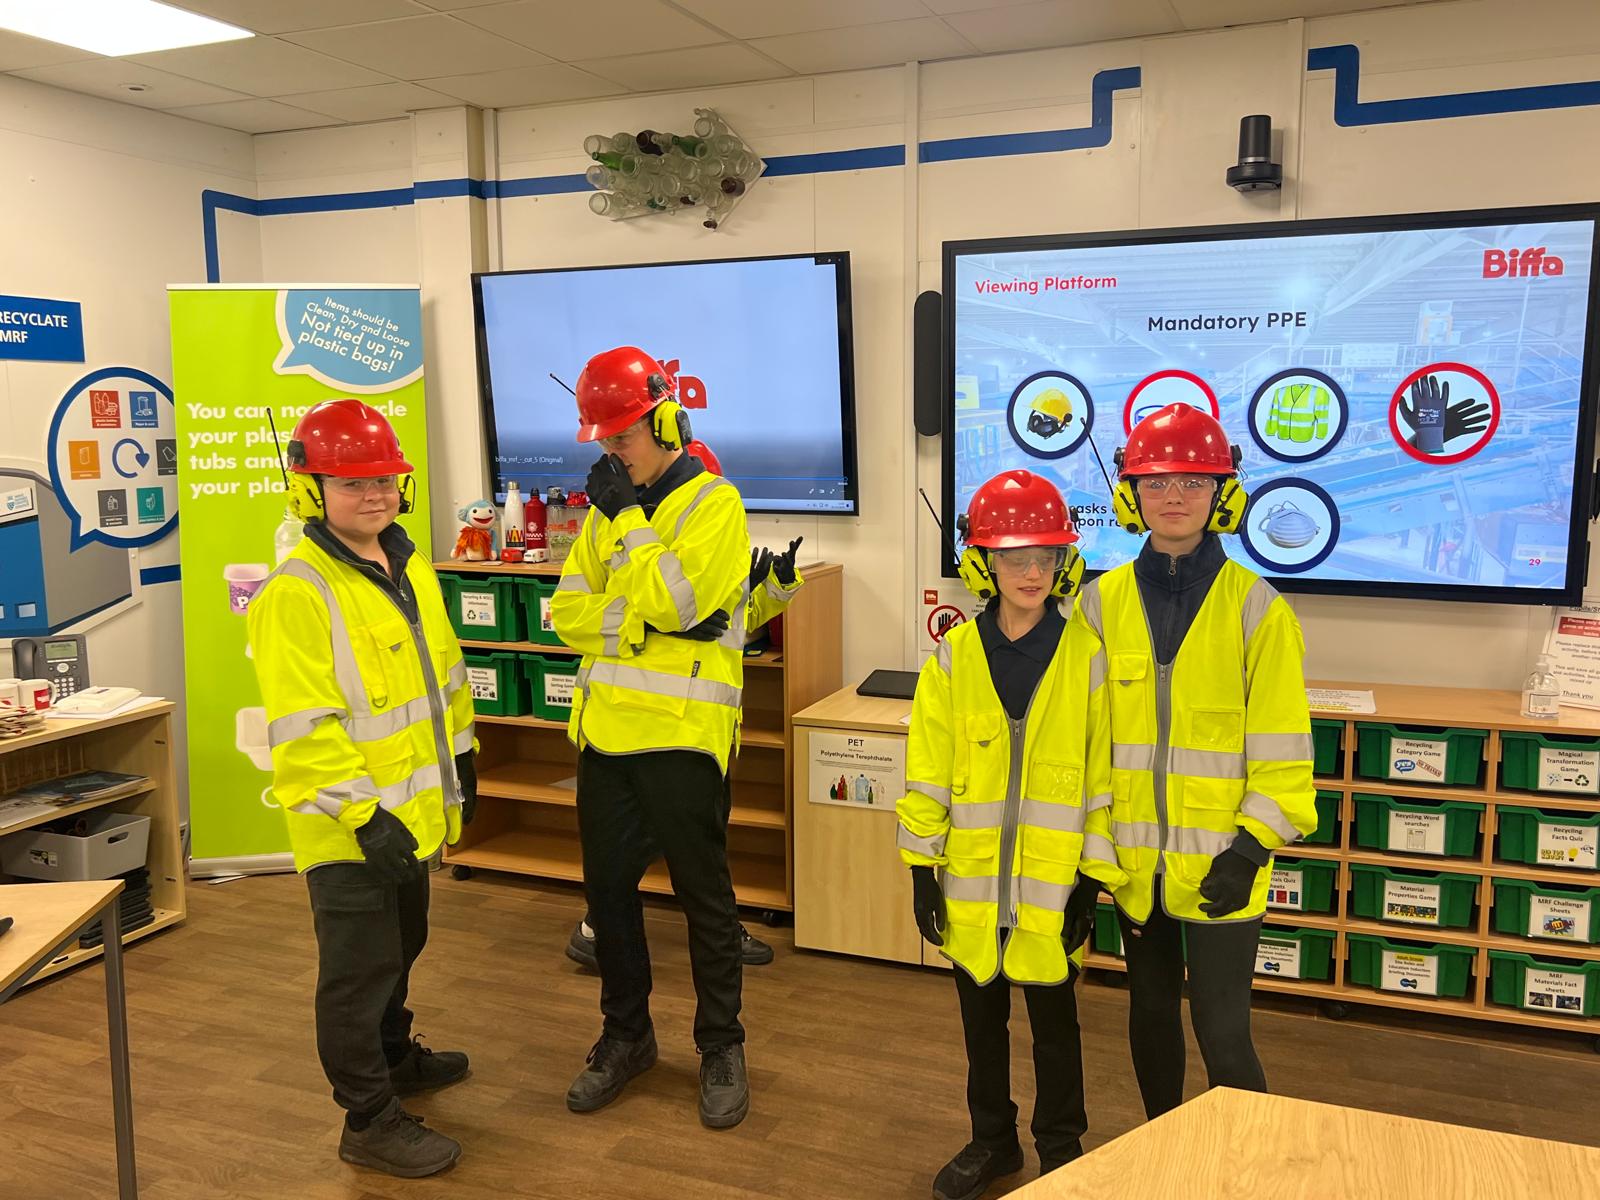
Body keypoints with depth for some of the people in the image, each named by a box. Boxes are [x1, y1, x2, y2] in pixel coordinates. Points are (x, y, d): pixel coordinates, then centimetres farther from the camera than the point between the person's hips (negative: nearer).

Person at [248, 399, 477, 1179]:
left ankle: (393, 1057, 47)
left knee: (400, 947, 26)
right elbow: (302, 730, -25)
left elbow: (443, 670, 18)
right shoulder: (295, 593, -21)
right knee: (357, 969, 5)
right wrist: (362, 813, -26)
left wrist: (460, 754, 20)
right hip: (351, 827, -9)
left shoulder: (410, 567, 7)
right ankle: (370, 1120, 20)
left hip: (412, 812, 9)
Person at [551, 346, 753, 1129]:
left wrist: (626, 518, -15)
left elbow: (672, 601, -21)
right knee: (608, 888, 14)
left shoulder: (714, 503, -7)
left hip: (681, 734, -6)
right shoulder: (610, 507, 12)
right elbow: (568, 612, 4)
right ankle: (626, 1034, 32)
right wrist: (641, 622, -12)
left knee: (704, 895, 6)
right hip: (606, 729, 6)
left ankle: (721, 1047, 23)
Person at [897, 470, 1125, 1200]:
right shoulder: (953, 659, -3)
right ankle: (992, 1140, 37)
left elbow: (1103, 777, -4)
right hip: (971, 880, 2)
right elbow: (926, 772, 0)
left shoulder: (1086, 658, -6)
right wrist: (922, 867, -1)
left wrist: (1092, 877, -5)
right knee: (981, 1016, 17)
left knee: (1053, 1021, 13)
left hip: (1052, 883, -2)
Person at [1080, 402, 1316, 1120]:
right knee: (1151, 1010, 18)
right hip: (1133, 857, 3)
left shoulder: (1255, 607, -7)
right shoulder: (1101, 603, 1)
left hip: (1218, 861, -3)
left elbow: (1281, 745, -5)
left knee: (1222, 1034, -1)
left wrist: (1253, 846, -11)